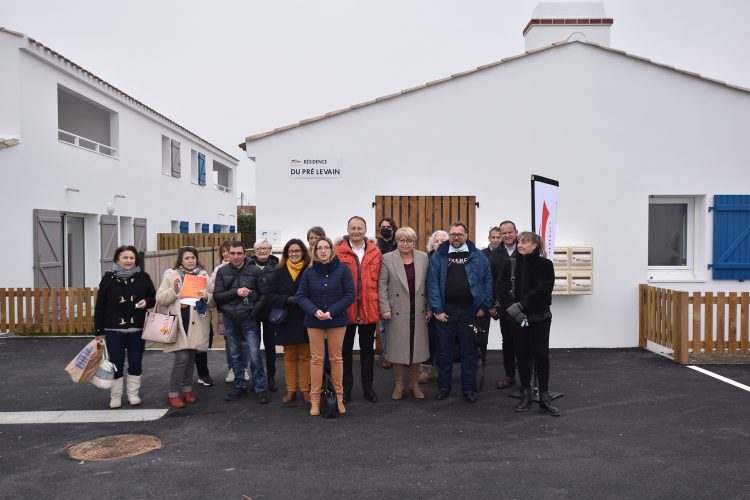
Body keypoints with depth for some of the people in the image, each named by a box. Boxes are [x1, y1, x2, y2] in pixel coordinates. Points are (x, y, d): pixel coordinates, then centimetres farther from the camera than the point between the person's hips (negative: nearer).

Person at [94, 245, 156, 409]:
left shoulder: (143, 277, -1)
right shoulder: (109, 278, -3)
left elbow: (154, 298, 9)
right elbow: (100, 305, -1)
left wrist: (146, 302, -16)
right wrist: (99, 330, -3)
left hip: (137, 329, 1)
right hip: (114, 329, -1)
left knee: (136, 362, 9)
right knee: (116, 363, 5)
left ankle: (133, 394, 23)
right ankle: (115, 396, 18)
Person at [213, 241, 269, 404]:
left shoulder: (254, 271, -5)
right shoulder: (222, 272, 2)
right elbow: (216, 296, -3)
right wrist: (236, 292, -15)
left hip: (248, 318, -3)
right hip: (229, 319, 3)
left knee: (255, 354, -4)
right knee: (235, 354, 13)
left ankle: (260, 388, 9)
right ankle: (239, 386, 27)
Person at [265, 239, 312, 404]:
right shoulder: (279, 272, 4)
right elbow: (271, 296, 0)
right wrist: (288, 299, -15)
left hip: (305, 320, -2)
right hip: (286, 321, 2)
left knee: (305, 356, 7)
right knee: (289, 357, 11)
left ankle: (305, 389, 18)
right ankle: (291, 390, 20)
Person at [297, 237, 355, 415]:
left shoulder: (342, 270, -5)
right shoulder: (309, 272, 0)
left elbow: (349, 294, -7)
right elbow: (301, 296, 1)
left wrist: (332, 312, -15)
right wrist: (315, 311, -16)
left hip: (337, 320, -1)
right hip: (314, 321, 1)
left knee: (336, 358, 7)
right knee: (316, 359, 5)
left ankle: (339, 397, 17)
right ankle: (315, 399, 12)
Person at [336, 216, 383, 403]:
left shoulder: (375, 252, 3)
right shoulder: (338, 252, -5)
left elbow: (379, 281, 6)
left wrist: (380, 304, 1)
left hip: (369, 308, 2)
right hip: (345, 309, -2)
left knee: (367, 350, 13)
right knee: (346, 349, 11)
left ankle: (368, 387, 25)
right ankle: (346, 387, 23)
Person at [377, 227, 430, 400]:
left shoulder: (423, 258, 5)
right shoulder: (387, 259, -2)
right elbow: (382, 285, -3)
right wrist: (385, 308, -9)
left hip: (418, 311, 2)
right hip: (397, 312, -2)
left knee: (417, 346, 9)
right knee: (398, 347, 5)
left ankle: (414, 383, 23)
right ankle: (399, 384, 20)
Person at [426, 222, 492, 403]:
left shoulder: (478, 256, 4)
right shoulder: (438, 256, 2)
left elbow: (487, 281, 5)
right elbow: (432, 283, -2)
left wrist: (483, 307, -1)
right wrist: (437, 310, -8)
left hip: (470, 311, 0)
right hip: (445, 311, 0)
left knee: (469, 351, 9)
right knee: (444, 351, 9)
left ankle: (468, 389, 20)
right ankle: (443, 387, 21)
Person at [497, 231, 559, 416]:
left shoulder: (545, 265, -5)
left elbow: (543, 290, -16)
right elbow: (501, 287, -2)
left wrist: (521, 305, -19)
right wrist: (510, 307, -16)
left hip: (540, 318, -3)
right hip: (518, 318, 3)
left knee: (541, 355, -2)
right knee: (522, 354, 8)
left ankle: (544, 397, 8)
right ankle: (525, 394, 19)